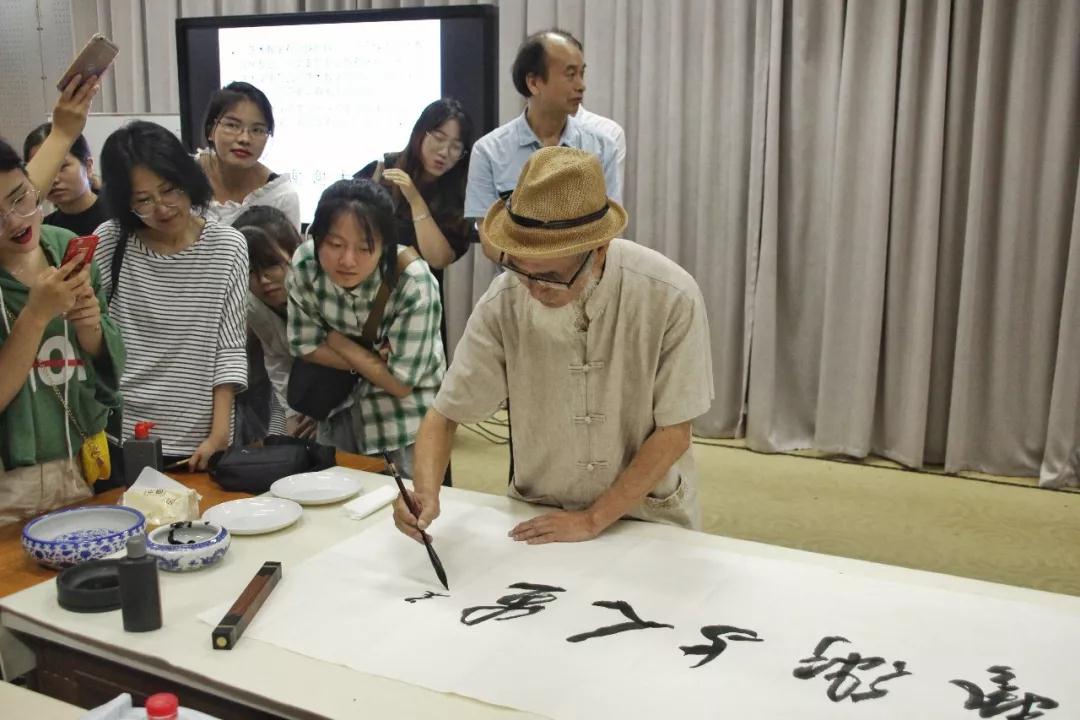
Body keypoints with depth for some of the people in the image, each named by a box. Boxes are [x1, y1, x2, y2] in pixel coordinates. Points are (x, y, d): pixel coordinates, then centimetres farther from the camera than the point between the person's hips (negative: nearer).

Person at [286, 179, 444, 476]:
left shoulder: (414, 284, -30)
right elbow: (307, 346, -6)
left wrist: (336, 340, -16)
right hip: (341, 407, 4)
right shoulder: (303, 265, -19)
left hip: (405, 416, -3)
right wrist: (373, 362, -18)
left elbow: (401, 383, -22)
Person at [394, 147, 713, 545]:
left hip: (648, 519, 0)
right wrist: (425, 492, -23)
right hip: (538, 517, 0)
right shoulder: (503, 303, -15)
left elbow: (673, 433, -11)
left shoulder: (670, 298, -19)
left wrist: (593, 519, -12)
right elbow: (445, 414, -5)